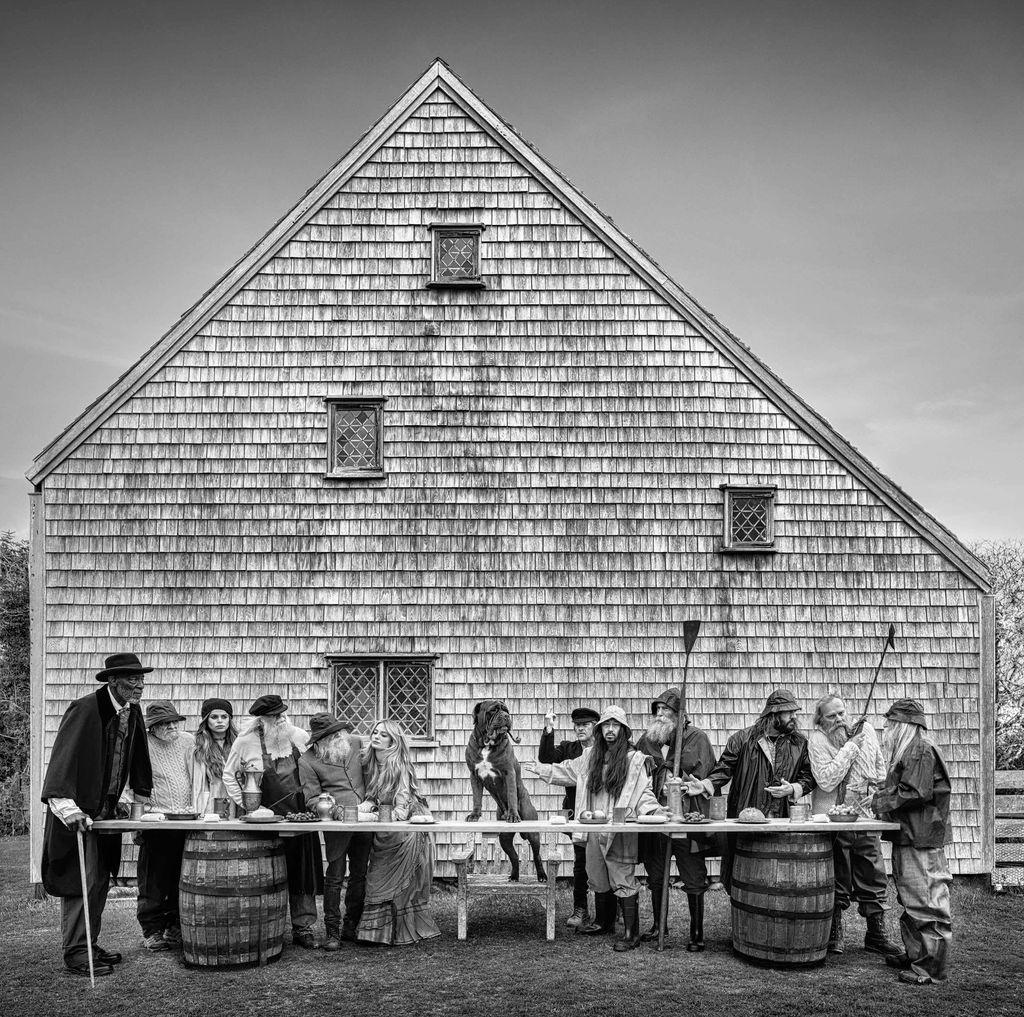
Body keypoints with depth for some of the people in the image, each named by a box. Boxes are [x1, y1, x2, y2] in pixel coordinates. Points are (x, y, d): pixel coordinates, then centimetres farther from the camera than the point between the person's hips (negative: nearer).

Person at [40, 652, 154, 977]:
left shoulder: (132, 713, 5)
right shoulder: (84, 710, -19)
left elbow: (136, 759, 18)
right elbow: (64, 757, -26)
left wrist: (141, 797, 18)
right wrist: (64, 803, -35)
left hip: (106, 810, 8)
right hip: (78, 811, -8)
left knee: (100, 880, 12)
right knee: (81, 880, -5)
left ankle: (89, 944, 22)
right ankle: (76, 953, 3)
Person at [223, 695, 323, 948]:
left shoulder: (298, 736, 0)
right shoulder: (245, 743, -7)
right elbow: (229, 775, 5)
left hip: (300, 814, 3)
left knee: (302, 874, 4)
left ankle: (303, 927, 12)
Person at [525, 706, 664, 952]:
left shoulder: (634, 759, -5)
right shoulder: (591, 756, 11)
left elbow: (643, 793, -4)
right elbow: (568, 771, 23)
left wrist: (655, 811, -19)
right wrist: (540, 769, 22)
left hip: (620, 831, -6)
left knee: (623, 880, -5)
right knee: (598, 879, 15)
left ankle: (632, 933, 1)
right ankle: (603, 922, 32)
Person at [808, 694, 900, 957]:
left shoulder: (866, 730, 6)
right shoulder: (817, 740, -9)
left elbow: (880, 769, 19)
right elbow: (826, 781, -21)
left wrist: (874, 793, 1)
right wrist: (850, 747, -19)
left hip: (865, 815, 4)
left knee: (873, 879, 8)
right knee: (836, 880, 4)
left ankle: (876, 935, 21)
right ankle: (833, 934, 18)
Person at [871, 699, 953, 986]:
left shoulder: (922, 751, -15)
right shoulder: (906, 751, 16)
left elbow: (916, 793, -21)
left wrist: (883, 802, -12)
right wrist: (881, 796, 4)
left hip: (922, 840, -10)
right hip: (907, 837, 10)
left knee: (927, 901, -6)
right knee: (911, 900, 17)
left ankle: (933, 967, -2)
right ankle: (915, 955, 27)